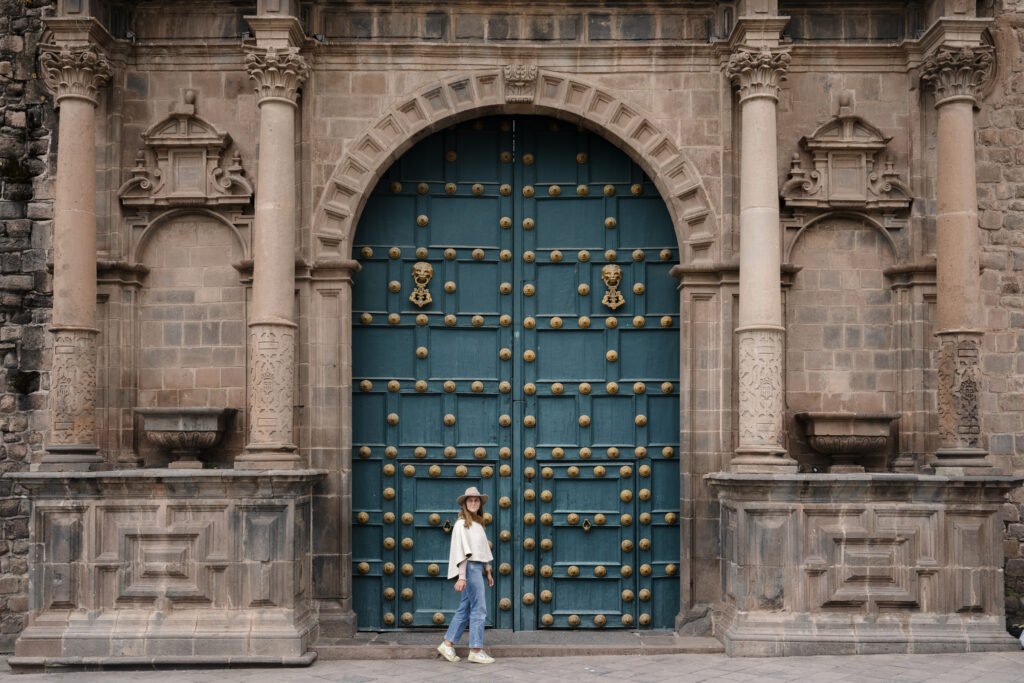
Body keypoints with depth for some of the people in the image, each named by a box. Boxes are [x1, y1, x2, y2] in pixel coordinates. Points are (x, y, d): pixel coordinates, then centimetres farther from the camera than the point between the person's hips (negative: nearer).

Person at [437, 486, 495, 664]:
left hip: (478, 568, 9)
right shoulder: (461, 524, -8)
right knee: (479, 609, -7)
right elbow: (461, 551, -14)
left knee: (465, 609, 10)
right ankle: (476, 651, -3)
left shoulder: (478, 523, 18)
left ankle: (448, 644, 14)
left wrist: (488, 571, 20)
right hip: (469, 568, -9)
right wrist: (461, 577, -19)